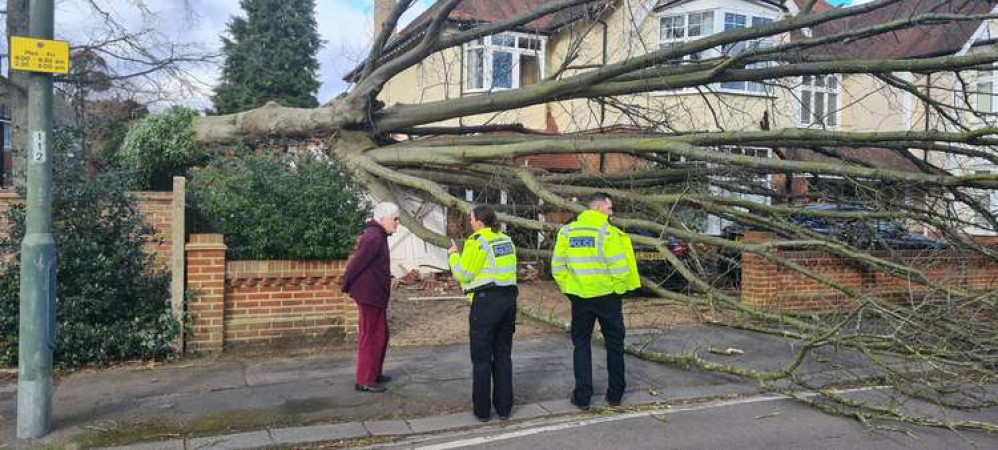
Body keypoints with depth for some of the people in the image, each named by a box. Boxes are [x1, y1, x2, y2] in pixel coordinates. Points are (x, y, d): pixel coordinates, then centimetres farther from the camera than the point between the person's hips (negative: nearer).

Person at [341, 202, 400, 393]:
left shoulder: (378, 236, 15)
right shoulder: (374, 237, -20)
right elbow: (356, 263, -21)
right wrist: (346, 286, -10)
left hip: (375, 296, 10)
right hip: (369, 295, -10)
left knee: (380, 335, 18)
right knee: (370, 337, -3)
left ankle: (374, 374, 28)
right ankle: (364, 381, 4)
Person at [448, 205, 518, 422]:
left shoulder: (476, 242, -10)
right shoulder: (506, 240, 11)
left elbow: (463, 274, -8)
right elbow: (502, 268, 13)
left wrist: (454, 255, 10)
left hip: (486, 301, -7)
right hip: (509, 298, 7)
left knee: (482, 358, 4)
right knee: (503, 355, 14)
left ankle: (482, 410, 10)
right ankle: (504, 407, 20)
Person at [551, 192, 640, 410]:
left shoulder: (567, 231, 1)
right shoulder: (608, 232, -12)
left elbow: (558, 267, 2)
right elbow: (619, 267, -16)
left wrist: (567, 289, 11)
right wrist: (619, 289, -1)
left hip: (579, 297, 3)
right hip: (606, 295, -3)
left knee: (581, 345, 12)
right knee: (614, 343, 13)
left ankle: (582, 396, 12)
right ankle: (615, 394, 21)